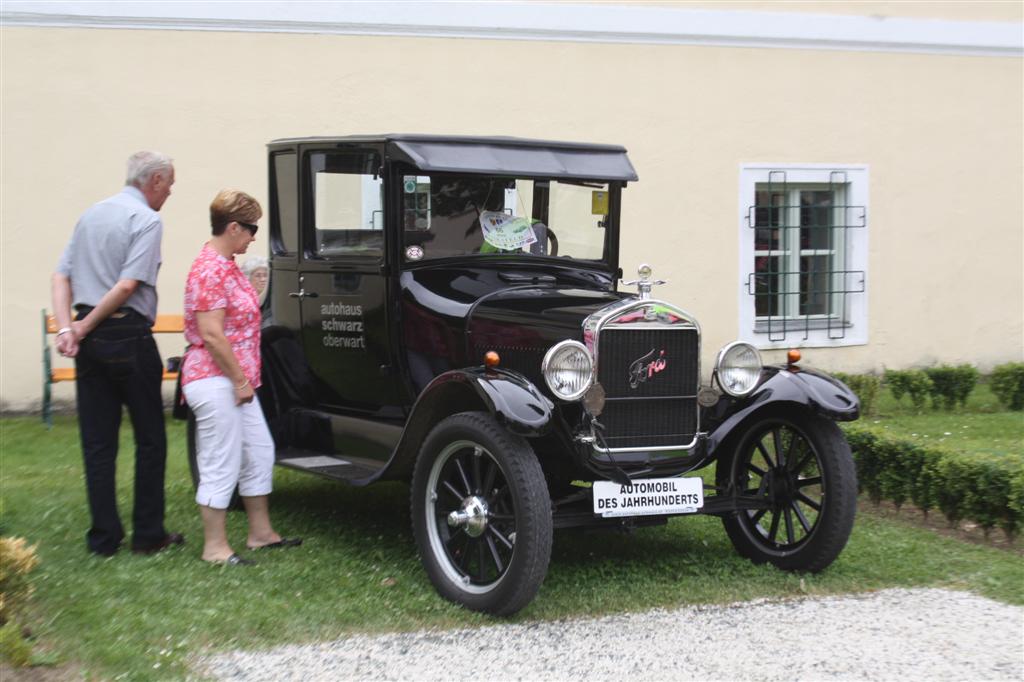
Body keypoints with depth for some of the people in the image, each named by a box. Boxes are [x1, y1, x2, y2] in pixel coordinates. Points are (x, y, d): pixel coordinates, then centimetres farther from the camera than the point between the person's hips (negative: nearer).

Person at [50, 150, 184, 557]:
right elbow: (128, 285, -19)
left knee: (97, 443, 8)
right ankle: (148, 534, 9)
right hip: (128, 337, -7)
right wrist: (84, 326, -10)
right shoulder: (146, 220, -8)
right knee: (150, 439, 5)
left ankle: (103, 538, 11)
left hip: (89, 339, 7)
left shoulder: (91, 215, 15)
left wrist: (66, 328, -3)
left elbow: (61, 276, 8)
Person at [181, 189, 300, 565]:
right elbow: (212, 335, -23)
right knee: (221, 465, -3)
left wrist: (244, 379, 16)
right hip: (216, 382, -10)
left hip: (235, 381, 10)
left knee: (259, 453, 16)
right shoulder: (211, 270, -18)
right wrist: (240, 380, -18)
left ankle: (261, 532, 26)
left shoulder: (225, 265, 13)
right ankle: (215, 547, 6)